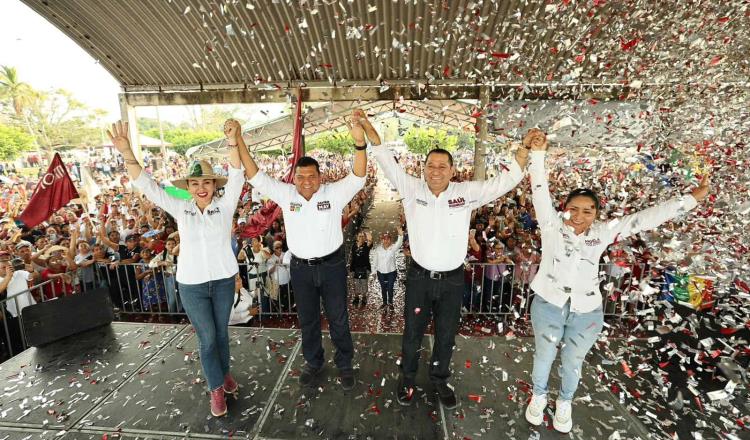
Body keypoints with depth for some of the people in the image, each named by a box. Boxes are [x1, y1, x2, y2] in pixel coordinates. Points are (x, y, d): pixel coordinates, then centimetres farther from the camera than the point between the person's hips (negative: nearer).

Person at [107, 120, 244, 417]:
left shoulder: (225, 205, -6)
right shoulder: (180, 209, -1)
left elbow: (236, 174, -18)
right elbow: (146, 185, -6)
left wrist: (233, 141, -31)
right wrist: (127, 153, -20)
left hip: (223, 280, 0)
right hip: (191, 284, 1)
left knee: (221, 331, 17)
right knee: (206, 337, 10)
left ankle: (224, 372, 42)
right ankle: (216, 387, 29)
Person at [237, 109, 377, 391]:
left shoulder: (334, 193, -12)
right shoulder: (286, 194, -4)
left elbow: (358, 177, -25)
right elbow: (256, 178, -6)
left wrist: (360, 142, -41)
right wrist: (239, 143, -15)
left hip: (332, 265, -2)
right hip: (301, 268, 3)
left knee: (338, 318, 13)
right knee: (307, 320, 20)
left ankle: (344, 364, 36)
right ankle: (313, 362, 43)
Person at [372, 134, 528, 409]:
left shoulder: (466, 192, -8)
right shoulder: (412, 189, -8)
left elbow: (504, 182, -9)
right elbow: (388, 164, -12)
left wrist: (526, 150, -17)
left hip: (452, 280, 1)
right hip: (419, 277, 0)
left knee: (446, 335, 20)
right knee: (412, 333, 17)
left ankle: (440, 380, 47)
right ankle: (407, 379, 44)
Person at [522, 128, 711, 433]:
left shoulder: (603, 233, -4)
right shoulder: (552, 226, -12)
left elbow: (643, 219, -1)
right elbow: (540, 191, -20)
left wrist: (691, 199, 0)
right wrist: (536, 152, -28)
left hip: (586, 312, 2)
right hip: (548, 305, -2)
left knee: (572, 362, 22)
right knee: (544, 356, 19)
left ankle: (565, 402, 49)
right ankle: (539, 396, 46)